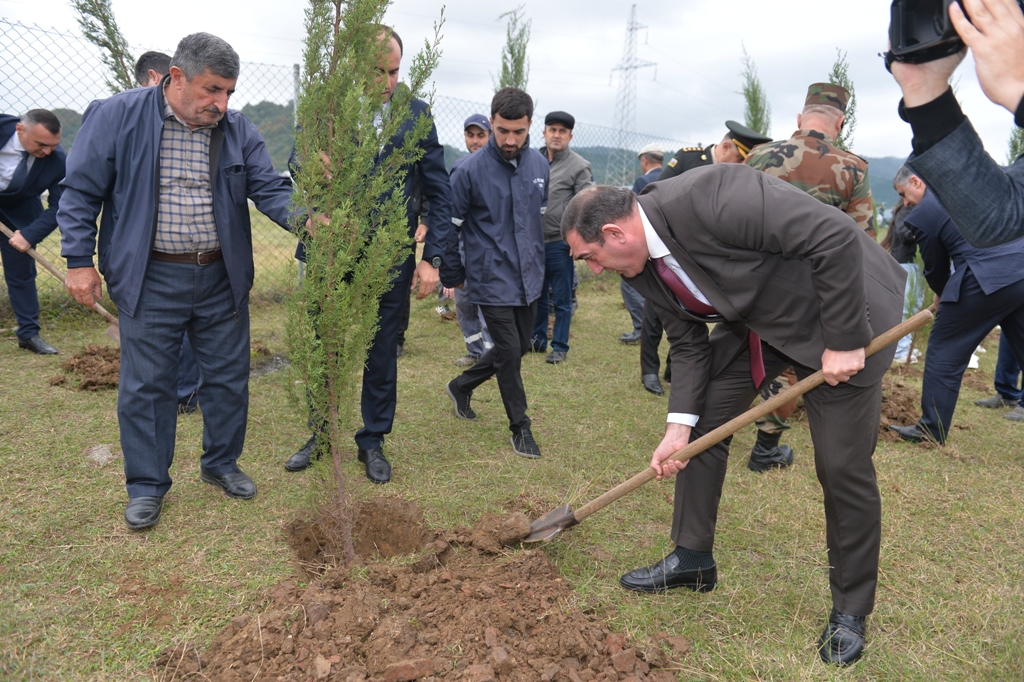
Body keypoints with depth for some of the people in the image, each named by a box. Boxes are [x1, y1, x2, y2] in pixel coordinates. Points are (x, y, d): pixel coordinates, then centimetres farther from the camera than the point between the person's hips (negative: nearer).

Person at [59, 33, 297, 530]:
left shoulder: (238, 130, 2)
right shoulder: (117, 116, -6)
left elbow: (269, 188, -2)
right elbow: (81, 190, -2)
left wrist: (301, 216, -23)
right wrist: (79, 260, -6)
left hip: (221, 278, 3)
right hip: (150, 279, -3)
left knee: (228, 377, 11)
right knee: (145, 384, 5)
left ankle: (221, 463, 32)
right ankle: (147, 485, 22)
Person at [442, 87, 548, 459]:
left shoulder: (539, 164, 2)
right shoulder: (470, 170, -14)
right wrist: (453, 275, -1)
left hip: (529, 279, 6)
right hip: (492, 281, -6)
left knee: (519, 348, 15)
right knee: (508, 352, -2)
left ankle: (461, 386, 38)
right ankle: (520, 427, 17)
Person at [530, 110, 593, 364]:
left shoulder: (579, 166, -5)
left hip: (560, 242, -4)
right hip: (534, 240, 5)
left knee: (561, 299, 4)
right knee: (536, 295, 15)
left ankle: (559, 347, 15)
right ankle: (537, 339, 30)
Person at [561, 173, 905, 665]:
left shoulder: (707, 199, -34)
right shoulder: (643, 269, -7)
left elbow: (836, 237, -32)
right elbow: (689, 345, 1)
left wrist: (843, 341, -27)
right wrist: (679, 426, -9)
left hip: (839, 314, -7)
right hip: (754, 320, 8)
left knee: (842, 467, -3)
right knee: (700, 425, 6)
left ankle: (850, 610, 18)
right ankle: (693, 558, 24)